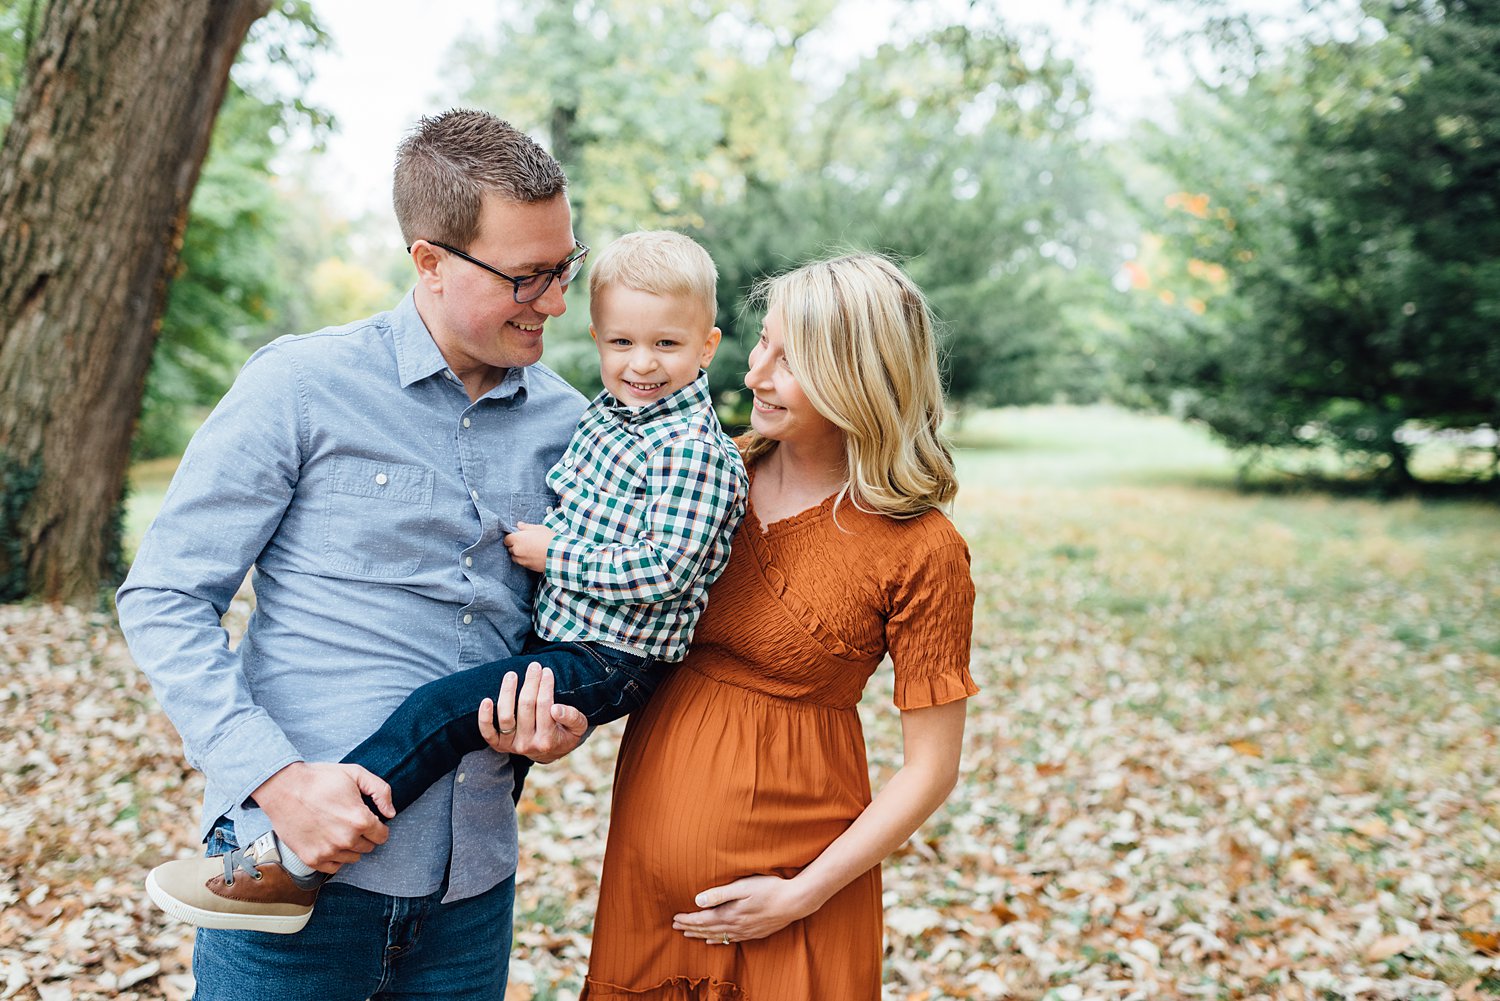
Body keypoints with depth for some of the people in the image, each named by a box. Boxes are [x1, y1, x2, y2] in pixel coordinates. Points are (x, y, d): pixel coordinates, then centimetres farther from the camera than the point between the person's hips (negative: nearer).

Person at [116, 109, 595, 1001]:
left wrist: (566, 714, -5)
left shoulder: (565, 423, 5)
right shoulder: (302, 386, -8)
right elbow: (162, 598, -7)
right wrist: (274, 777, -17)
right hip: (297, 866, -4)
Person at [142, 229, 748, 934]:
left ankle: (296, 869, -19)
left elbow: (661, 570, -22)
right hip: (553, 637, 9)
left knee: (440, 710, -20)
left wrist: (553, 553, -16)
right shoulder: (602, 414, 11)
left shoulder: (698, 453, -16)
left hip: (609, 663, -9)